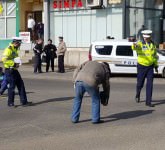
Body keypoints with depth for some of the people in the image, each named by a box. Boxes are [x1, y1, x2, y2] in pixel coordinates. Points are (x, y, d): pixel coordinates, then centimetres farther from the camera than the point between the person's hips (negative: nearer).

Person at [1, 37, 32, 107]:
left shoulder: (15, 49, 17)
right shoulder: (9, 49, -14)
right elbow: (4, 59, -24)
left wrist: (17, 63, 10)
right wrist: (13, 63, -24)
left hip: (14, 70, 10)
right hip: (9, 70, -9)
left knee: (21, 85, 7)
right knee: (12, 86, -3)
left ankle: (24, 101, 10)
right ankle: (10, 103, 10)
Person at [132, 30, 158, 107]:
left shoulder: (153, 45, 6)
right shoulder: (140, 44, -9)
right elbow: (135, 47, -34)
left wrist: (156, 65, 20)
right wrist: (134, 46, -59)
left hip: (150, 67, 3)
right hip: (142, 66, -3)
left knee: (150, 84, -4)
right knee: (140, 83, 9)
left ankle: (148, 101, -2)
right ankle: (138, 95, 39)